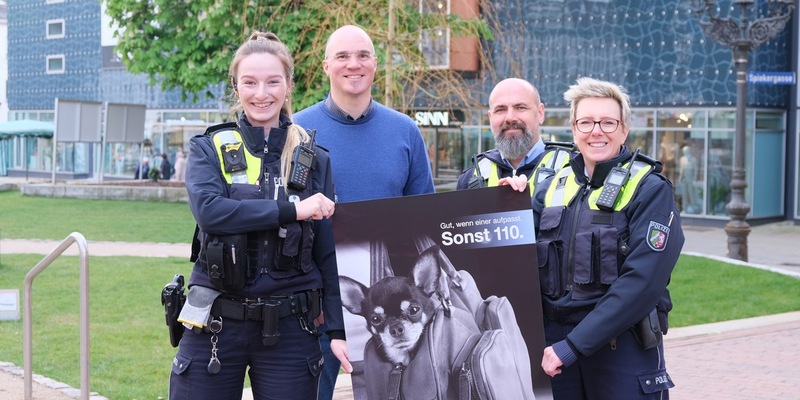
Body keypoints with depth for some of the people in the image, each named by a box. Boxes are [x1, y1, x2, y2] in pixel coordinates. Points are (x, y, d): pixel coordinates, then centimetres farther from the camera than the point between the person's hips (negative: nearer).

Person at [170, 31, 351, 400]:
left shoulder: (314, 159, 6)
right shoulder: (209, 149, 4)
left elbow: (330, 252, 4)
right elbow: (208, 210, -16)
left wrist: (338, 329, -4)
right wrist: (291, 210, -19)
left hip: (289, 328, 1)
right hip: (215, 326, -1)